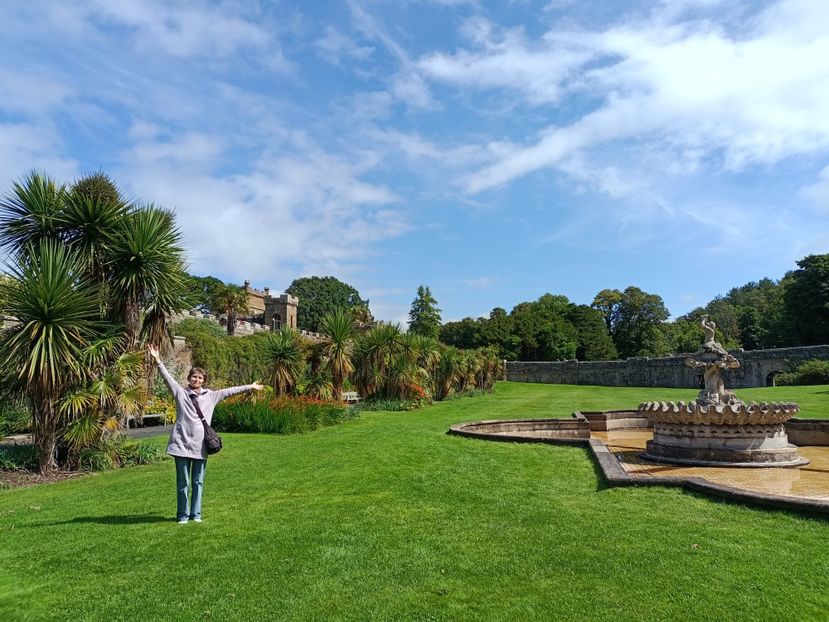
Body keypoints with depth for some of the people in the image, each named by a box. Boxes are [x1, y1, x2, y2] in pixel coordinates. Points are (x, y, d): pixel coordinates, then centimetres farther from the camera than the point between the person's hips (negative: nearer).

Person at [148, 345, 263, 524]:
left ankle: (196, 514, 21)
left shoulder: (211, 396, 8)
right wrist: (158, 360, -17)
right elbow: (167, 377, -6)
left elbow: (230, 391, 12)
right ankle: (183, 514, 19)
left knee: (198, 482, 10)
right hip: (182, 443, -2)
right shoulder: (180, 393, 2)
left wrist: (250, 387, 15)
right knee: (183, 482, 6)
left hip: (200, 445, 2)